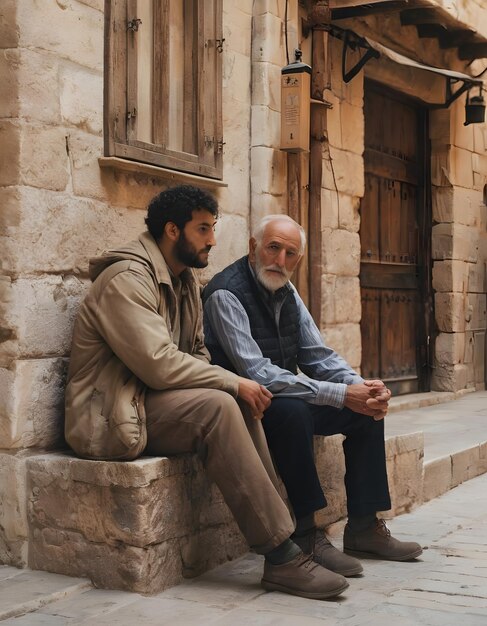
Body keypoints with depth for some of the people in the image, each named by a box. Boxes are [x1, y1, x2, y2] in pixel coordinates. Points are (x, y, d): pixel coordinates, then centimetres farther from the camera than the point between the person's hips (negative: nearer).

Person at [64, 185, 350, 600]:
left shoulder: (185, 279, 12)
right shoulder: (127, 279, -17)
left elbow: (196, 353, 14)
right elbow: (159, 365, -26)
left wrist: (236, 387, -7)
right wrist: (234, 383, -18)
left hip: (153, 401, 9)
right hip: (112, 417, -9)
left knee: (240, 403, -12)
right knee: (216, 406, -28)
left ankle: (279, 527, -12)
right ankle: (280, 555, -26)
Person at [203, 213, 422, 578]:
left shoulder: (287, 293, 8)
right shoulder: (226, 294, -19)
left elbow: (318, 356, 9)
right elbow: (257, 373, -28)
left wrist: (361, 386, -13)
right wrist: (341, 394, -30)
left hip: (291, 398, 9)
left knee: (367, 410, -1)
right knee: (292, 410, -37)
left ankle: (364, 527, 1)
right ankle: (307, 536, -26)